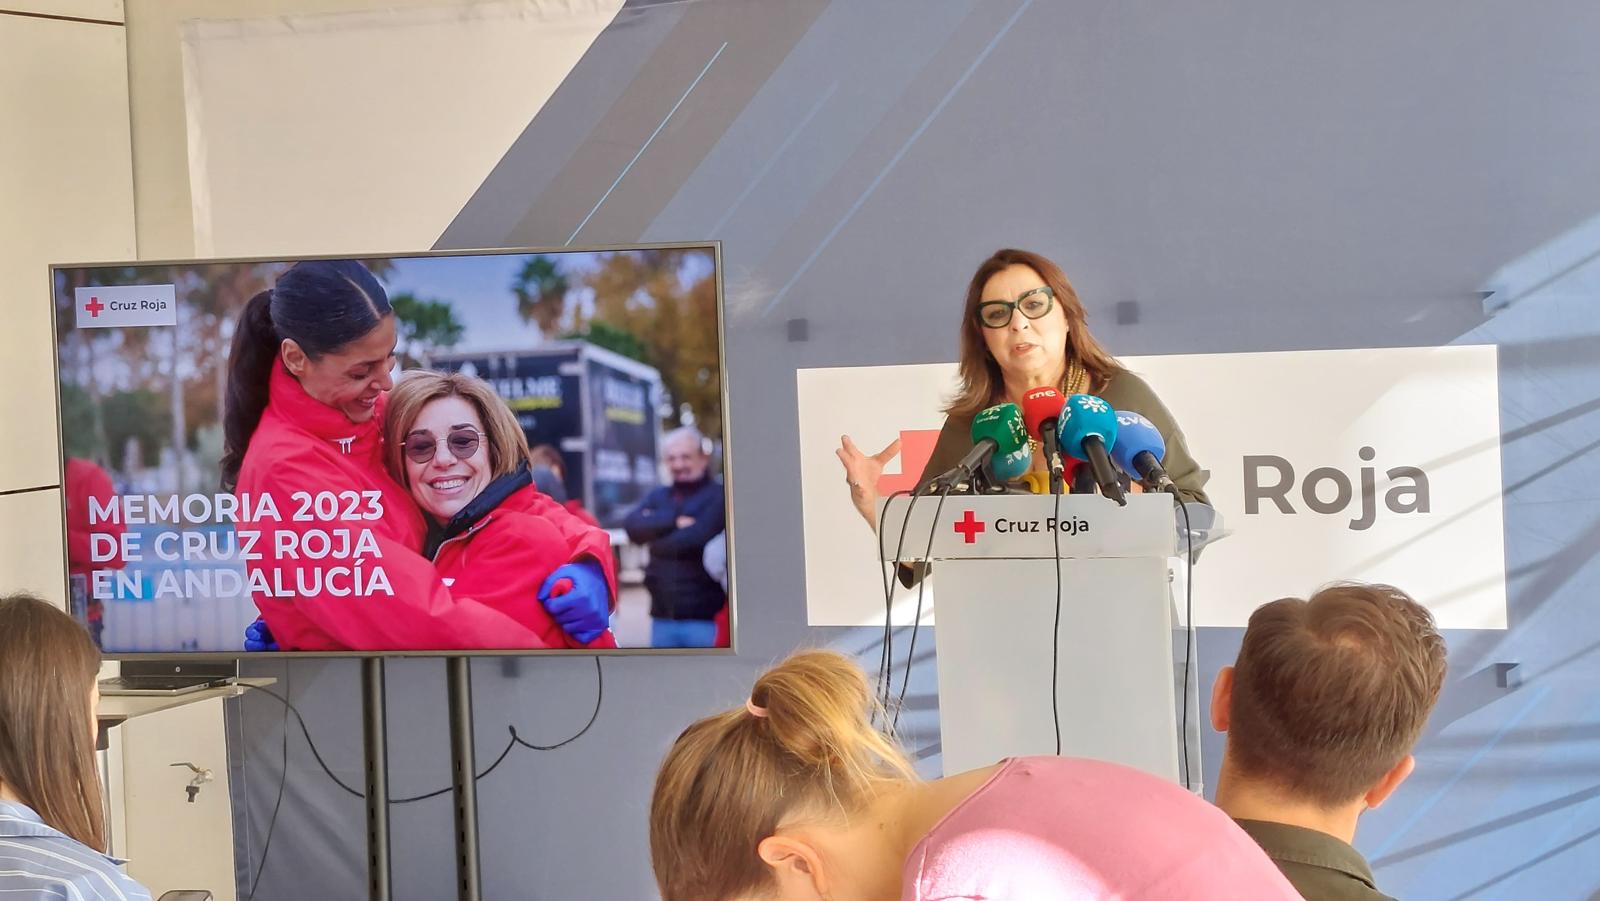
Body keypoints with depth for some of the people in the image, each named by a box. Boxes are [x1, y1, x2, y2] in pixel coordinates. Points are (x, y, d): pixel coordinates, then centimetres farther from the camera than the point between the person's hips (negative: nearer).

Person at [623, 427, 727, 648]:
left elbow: (697, 538, -18)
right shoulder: (658, 497, 15)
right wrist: (674, 521, -14)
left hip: (705, 616, -6)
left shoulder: (718, 496, -4)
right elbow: (632, 525, -3)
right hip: (663, 615, 6)